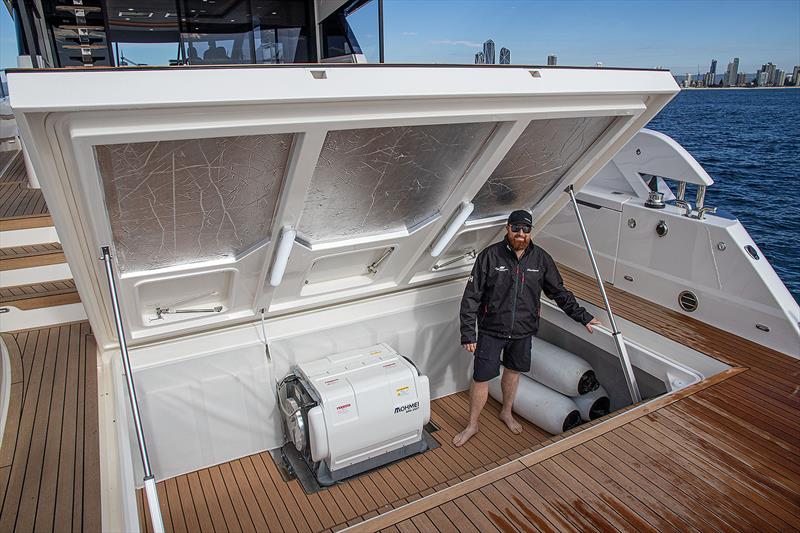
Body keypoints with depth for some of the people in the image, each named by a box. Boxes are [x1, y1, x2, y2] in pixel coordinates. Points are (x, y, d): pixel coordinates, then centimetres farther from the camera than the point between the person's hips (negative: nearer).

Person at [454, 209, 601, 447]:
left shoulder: (541, 258, -3)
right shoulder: (490, 256, -13)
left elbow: (559, 292, 10)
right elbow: (471, 296, -11)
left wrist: (582, 316, 11)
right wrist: (468, 333, -15)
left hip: (523, 330, 3)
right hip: (491, 330, -3)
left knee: (513, 370, 21)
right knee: (481, 378, 1)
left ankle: (506, 412, 46)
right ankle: (472, 425, 22)